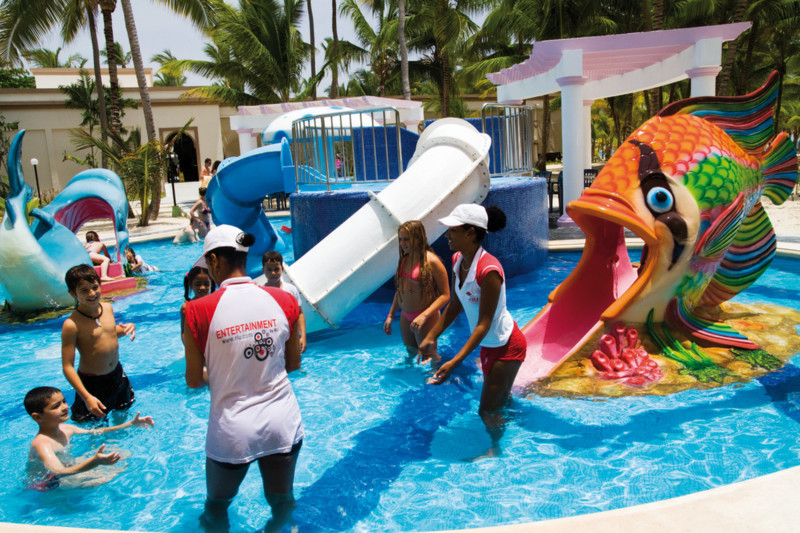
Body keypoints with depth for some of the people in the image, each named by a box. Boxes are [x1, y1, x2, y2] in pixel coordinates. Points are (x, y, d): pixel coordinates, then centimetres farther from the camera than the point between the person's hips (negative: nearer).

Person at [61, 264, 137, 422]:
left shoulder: (108, 308, -4)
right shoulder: (72, 325, -24)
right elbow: (67, 367, -23)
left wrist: (126, 328, -5)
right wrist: (87, 397, -27)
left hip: (117, 374, 6)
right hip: (91, 383, -6)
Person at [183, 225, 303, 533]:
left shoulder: (198, 311, -15)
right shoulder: (283, 300, -7)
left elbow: (194, 382, -5)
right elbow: (293, 364, 5)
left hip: (232, 432, -2)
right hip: (283, 426, 2)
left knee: (216, 507, 27)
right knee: (282, 501, 27)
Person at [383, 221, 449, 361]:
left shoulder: (431, 261, -18)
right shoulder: (404, 259, 5)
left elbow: (445, 295, -19)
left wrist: (424, 315, -27)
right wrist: (390, 315, 12)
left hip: (426, 317, -7)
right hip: (405, 316, 7)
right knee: (411, 353, 21)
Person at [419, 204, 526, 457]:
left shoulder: (488, 270, -32)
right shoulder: (458, 260, -7)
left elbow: (484, 324, -29)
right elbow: (455, 304, 6)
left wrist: (454, 362, -33)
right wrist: (431, 337, 6)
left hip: (506, 346, -8)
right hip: (488, 344, 8)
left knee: (487, 411, 4)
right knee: (499, 399, 29)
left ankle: (496, 449, 34)